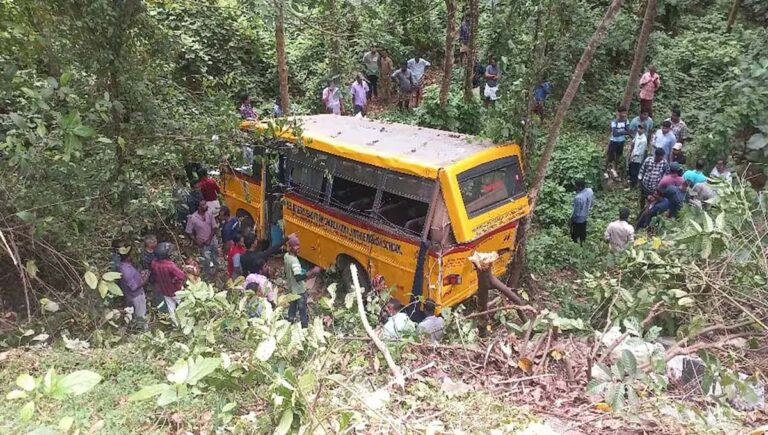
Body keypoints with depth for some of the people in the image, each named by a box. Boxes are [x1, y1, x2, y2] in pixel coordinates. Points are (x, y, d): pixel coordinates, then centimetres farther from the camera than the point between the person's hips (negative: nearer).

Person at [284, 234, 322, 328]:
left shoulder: (286, 256, -6)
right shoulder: (294, 261, -33)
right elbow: (298, 277, -40)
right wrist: (312, 272, -41)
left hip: (291, 288, 8)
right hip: (299, 290, -8)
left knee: (292, 306, 26)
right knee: (302, 310, 11)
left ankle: (290, 323, 42)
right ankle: (304, 326, 26)